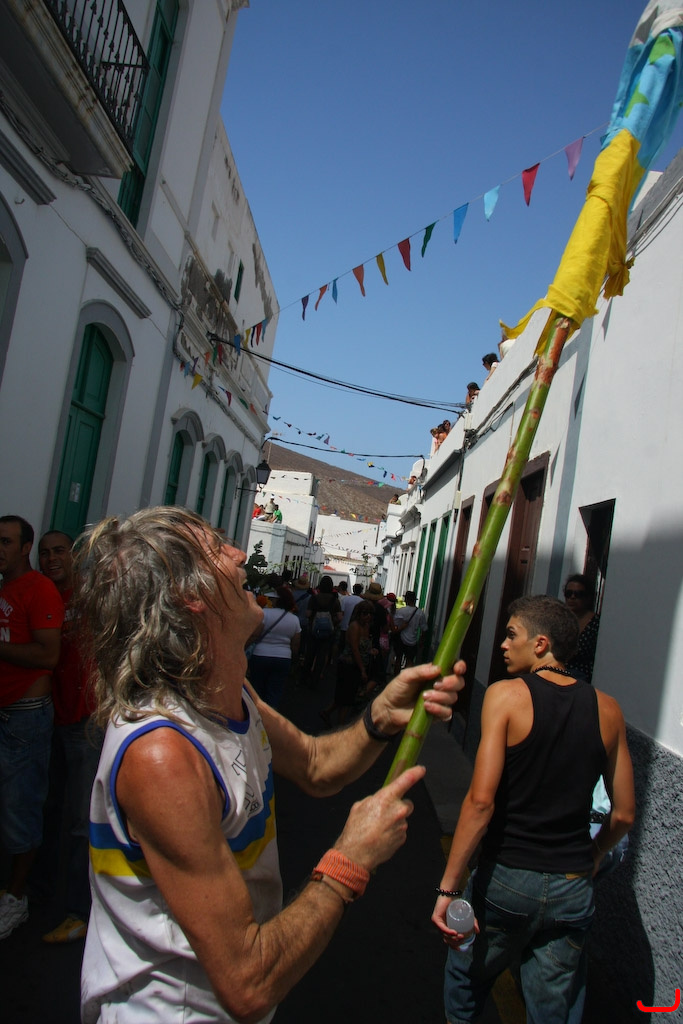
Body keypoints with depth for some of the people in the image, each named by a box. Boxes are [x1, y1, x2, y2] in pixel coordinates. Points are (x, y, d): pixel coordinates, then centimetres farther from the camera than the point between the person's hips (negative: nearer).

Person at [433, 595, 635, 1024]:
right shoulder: (607, 709, -1)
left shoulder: (506, 695, -13)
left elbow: (481, 800, -19)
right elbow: (624, 814, 5)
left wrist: (448, 888, -13)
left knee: (466, 987, 20)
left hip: (508, 877, -3)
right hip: (574, 890, 4)